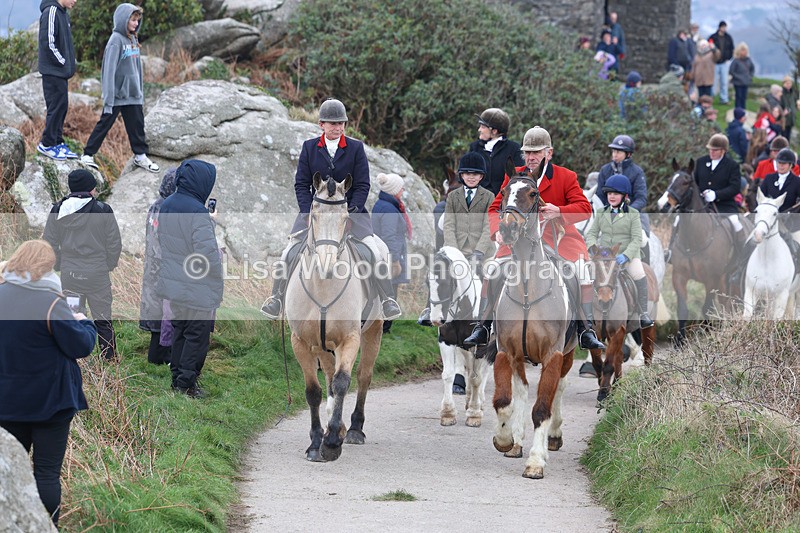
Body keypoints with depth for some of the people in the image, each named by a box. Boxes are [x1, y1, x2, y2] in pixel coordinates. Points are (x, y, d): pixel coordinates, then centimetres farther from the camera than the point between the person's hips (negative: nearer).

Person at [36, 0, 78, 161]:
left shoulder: (63, 13, 14)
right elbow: (48, 43, -22)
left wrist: (69, 63, 10)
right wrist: (62, 62, -15)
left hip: (62, 72, 9)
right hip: (53, 71, -9)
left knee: (62, 107, 12)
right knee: (57, 106, -6)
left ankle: (58, 143, 18)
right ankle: (47, 144, 1)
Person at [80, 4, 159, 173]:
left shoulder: (133, 39, 8)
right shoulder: (116, 40, -15)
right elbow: (109, 71, -18)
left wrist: (141, 92, 16)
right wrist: (108, 100, -20)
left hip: (133, 95, 7)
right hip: (117, 95, -7)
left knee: (137, 125, 11)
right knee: (104, 124, 0)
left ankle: (140, 156, 23)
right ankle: (88, 155, 9)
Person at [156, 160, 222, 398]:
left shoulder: (166, 206, 2)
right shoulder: (198, 212, -24)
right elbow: (207, 252, -24)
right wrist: (218, 279, -8)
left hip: (172, 284, 8)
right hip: (197, 289, -8)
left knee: (179, 330, 20)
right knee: (197, 334, 4)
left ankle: (177, 376, 27)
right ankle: (186, 384, 8)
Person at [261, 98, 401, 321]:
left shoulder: (356, 148, 1)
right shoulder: (309, 147, 5)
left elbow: (362, 185, 0)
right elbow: (301, 184, 4)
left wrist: (351, 211, -13)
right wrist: (308, 213, -9)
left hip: (350, 208, -1)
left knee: (373, 251, -17)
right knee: (290, 252, -12)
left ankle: (387, 301, -8)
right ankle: (277, 298, 2)